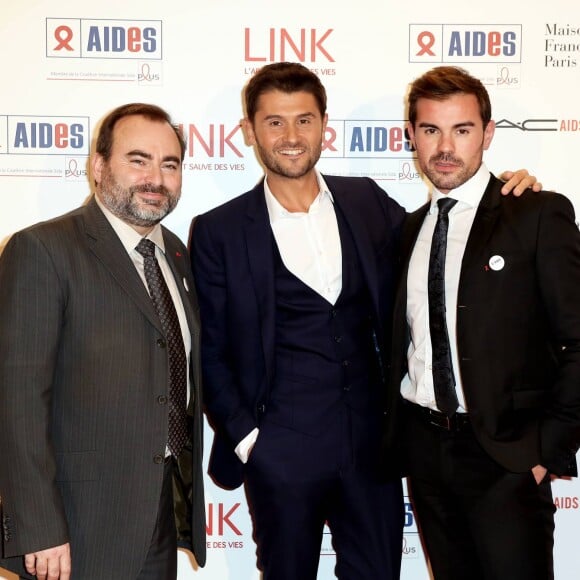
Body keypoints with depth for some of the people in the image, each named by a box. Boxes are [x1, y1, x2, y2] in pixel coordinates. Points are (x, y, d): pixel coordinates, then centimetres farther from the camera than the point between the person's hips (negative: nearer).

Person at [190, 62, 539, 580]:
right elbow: (210, 352, 1)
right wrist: (243, 436, -5)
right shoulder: (218, 231, -4)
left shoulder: (367, 201, 4)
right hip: (280, 453, -2)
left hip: (372, 440, 3)